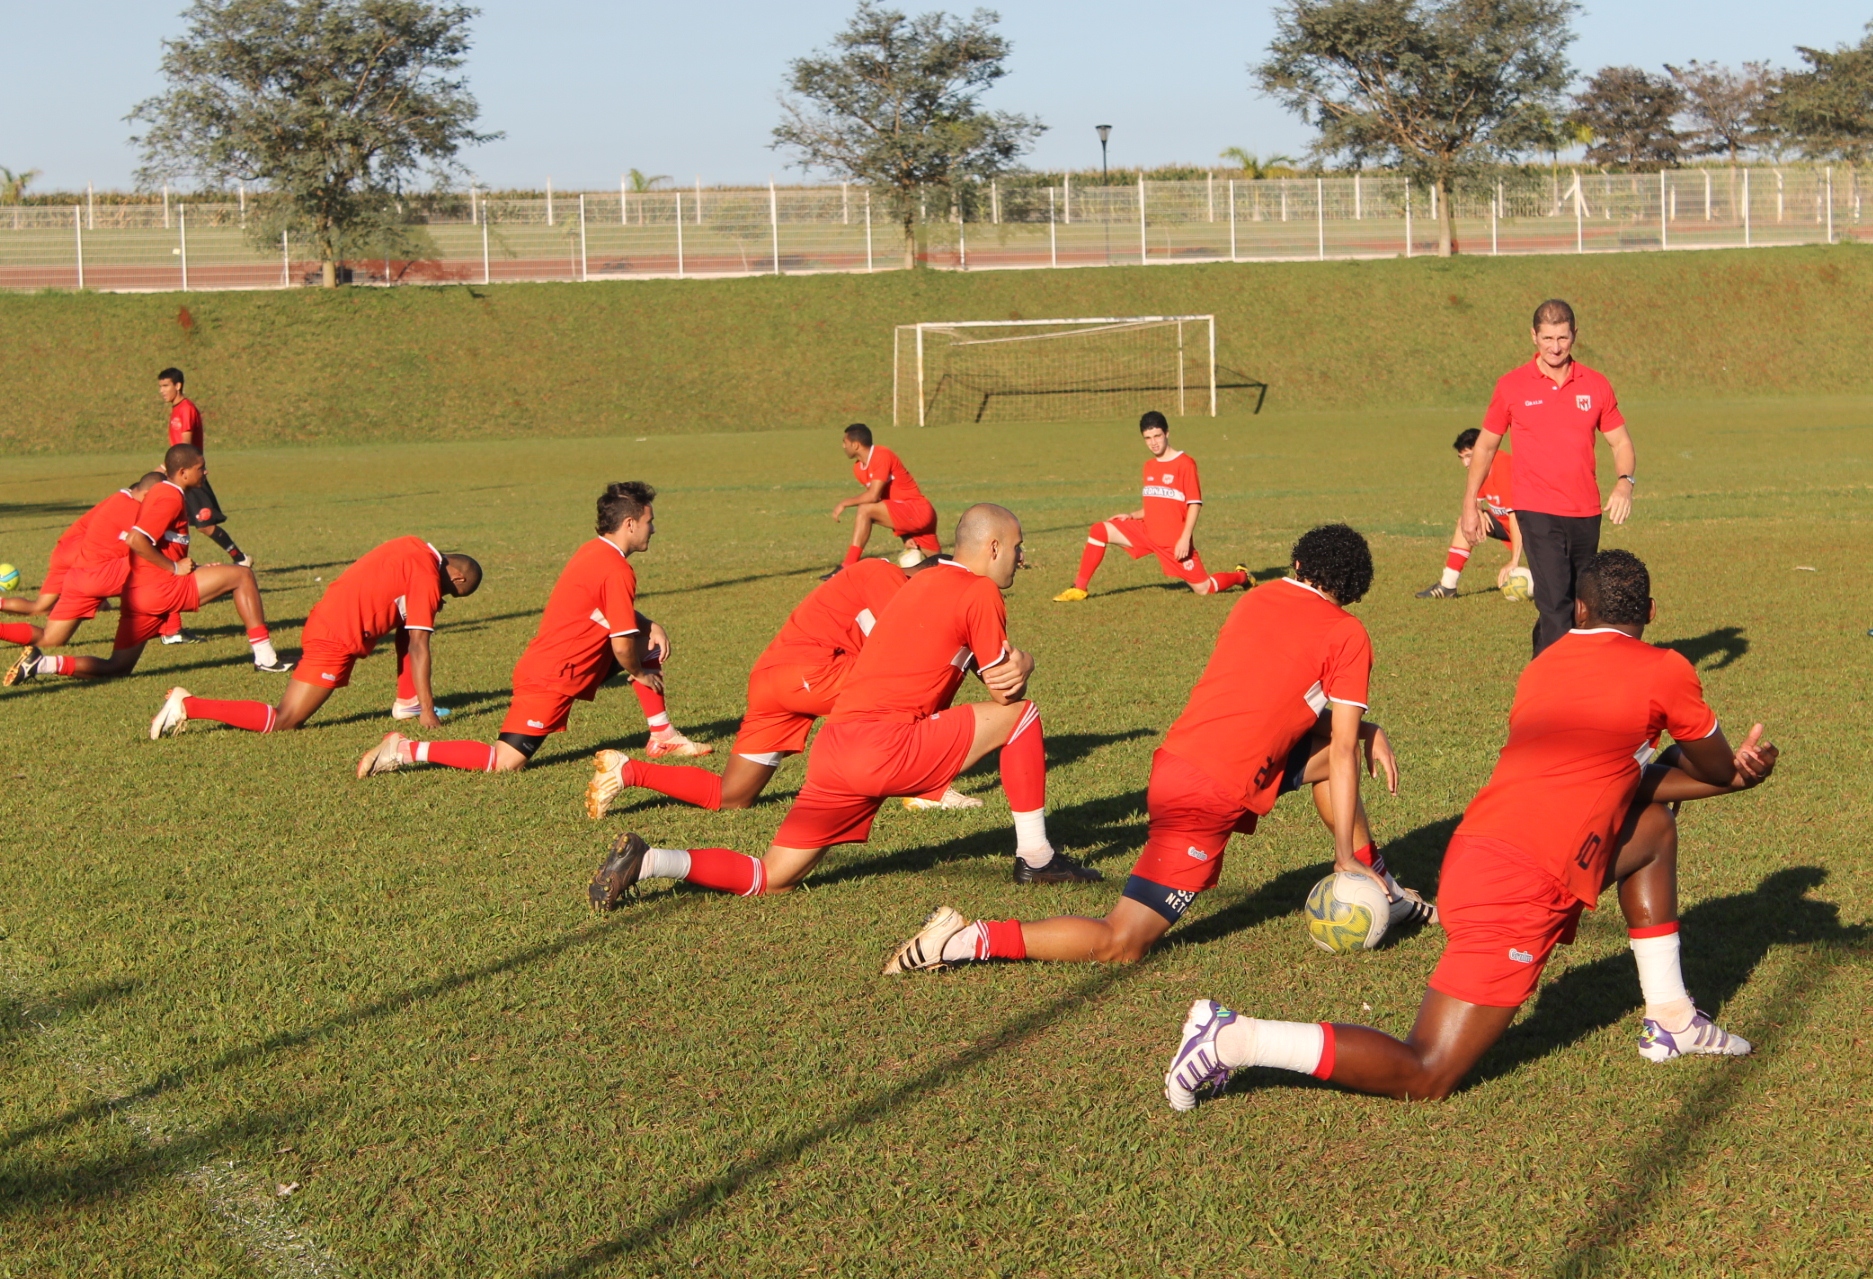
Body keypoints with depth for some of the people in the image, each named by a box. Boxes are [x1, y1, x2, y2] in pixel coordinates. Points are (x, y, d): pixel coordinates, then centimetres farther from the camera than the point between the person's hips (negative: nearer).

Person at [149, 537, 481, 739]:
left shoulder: (415, 550, 14)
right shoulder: (428, 577, -11)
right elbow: (419, 646, -13)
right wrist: (428, 711, -11)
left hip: (325, 619, 10)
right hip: (336, 640, -10)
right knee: (281, 723, -12)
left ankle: (406, 701, 19)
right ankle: (188, 706, -11)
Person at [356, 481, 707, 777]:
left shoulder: (595, 552, 10)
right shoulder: (617, 571, -19)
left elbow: (619, 612, 26)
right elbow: (622, 647, -18)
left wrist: (650, 626, 7)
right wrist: (641, 675, 2)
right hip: (550, 679, -10)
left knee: (650, 646, 14)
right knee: (505, 763, -11)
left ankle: (663, 737, 21)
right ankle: (405, 750, -6)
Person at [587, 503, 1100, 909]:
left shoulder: (925, 581, 25)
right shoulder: (981, 592, -1)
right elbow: (1003, 693, 4)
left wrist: (1016, 665, 9)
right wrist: (1016, 672, 24)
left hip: (833, 747, 8)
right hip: (887, 748, -8)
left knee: (771, 878, 10)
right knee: (1020, 713, 5)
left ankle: (646, 860, -6)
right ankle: (1035, 857, 7)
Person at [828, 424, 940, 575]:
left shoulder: (882, 456, -16)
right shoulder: (859, 468, 9)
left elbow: (873, 496, -26)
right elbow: (886, 499, 12)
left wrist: (845, 503, -12)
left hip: (918, 511, -10)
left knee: (865, 510, -25)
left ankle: (848, 567, -26)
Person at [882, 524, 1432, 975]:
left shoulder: (1255, 600, 16)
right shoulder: (1348, 635, -1)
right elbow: (1344, 751, -2)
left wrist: (1362, 729, 25)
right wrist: (1343, 856, 2)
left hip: (1178, 756, 8)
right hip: (1212, 794, -8)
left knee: (1328, 753, 24)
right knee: (1120, 944, -6)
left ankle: (1381, 892, 32)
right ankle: (966, 940, -11)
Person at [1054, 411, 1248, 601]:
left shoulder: (1185, 463, -10)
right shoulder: (1149, 466, 11)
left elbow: (1195, 504, -12)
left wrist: (1185, 538, -19)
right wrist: (1131, 515, 2)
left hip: (1175, 541, -6)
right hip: (1147, 532, 6)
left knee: (1203, 589, -5)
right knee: (1100, 531, -9)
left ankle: (1241, 576, 26)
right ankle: (1079, 588, -4)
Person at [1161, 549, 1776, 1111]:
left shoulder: (1544, 665, 19)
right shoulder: (1663, 670, 0)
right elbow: (1715, 765, 16)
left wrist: (1734, 774, 26)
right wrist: (1737, 770, 39)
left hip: (1477, 851, 8)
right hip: (1521, 887, -8)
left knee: (1654, 826, 25)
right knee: (1426, 1076, -6)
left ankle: (1672, 1021, 28)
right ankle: (1233, 1040, -13)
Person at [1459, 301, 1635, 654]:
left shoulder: (1596, 386, 6)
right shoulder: (1511, 386, 1)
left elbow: (1621, 442, 12)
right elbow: (1485, 446, 10)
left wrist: (1625, 482, -9)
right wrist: (1469, 505, 6)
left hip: (1586, 514, 4)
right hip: (1538, 513, -4)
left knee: (1580, 607, 10)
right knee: (1556, 604, -16)